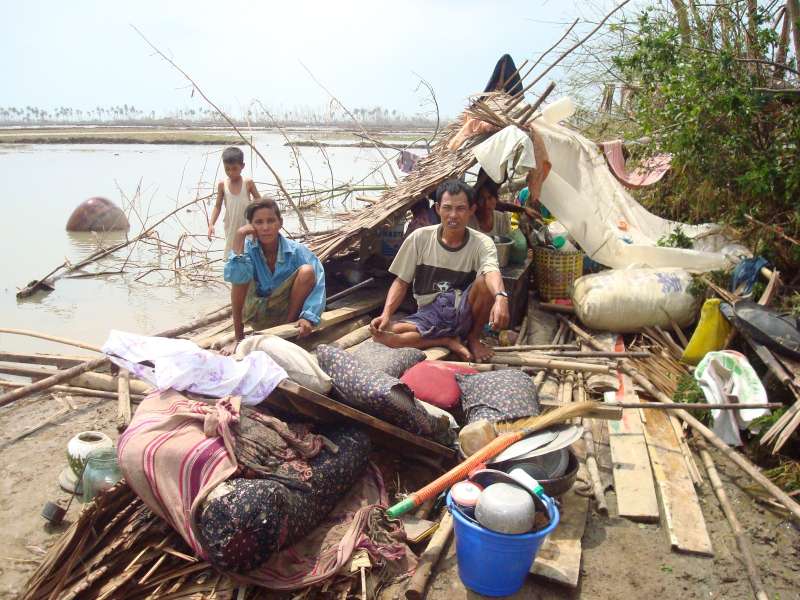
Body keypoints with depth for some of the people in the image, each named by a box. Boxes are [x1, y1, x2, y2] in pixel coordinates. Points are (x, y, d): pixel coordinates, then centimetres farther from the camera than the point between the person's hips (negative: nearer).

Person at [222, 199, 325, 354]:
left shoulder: (296, 250, -16)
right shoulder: (247, 248, -14)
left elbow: (318, 282, -24)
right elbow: (234, 277, -33)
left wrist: (309, 316, -36)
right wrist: (239, 237, -33)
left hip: (287, 310, 0)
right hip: (257, 315, 1)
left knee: (307, 271, -23)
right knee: (242, 276, -25)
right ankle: (239, 337, -14)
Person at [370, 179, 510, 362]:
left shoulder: (482, 243, -9)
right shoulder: (419, 238, -4)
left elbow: (492, 271, -31)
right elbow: (401, 282, 2)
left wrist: (501, 298, -54)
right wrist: (386, 315, -15)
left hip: (465, 313, -1)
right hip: (430, 316, 1)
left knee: (486, 282, -31)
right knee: (381, 334, -25)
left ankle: (474, 338, -3)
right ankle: (449, 342, -9)